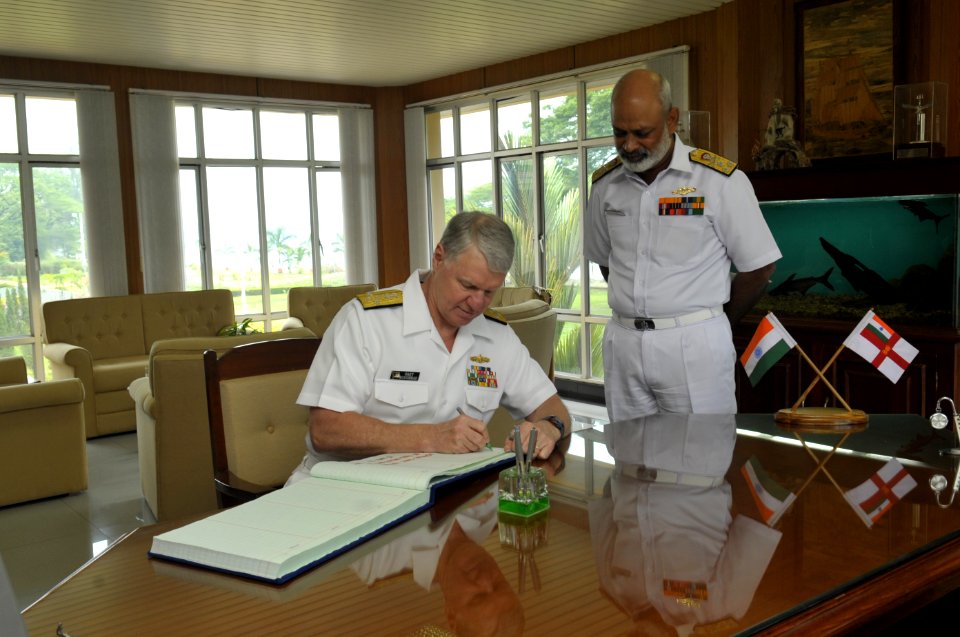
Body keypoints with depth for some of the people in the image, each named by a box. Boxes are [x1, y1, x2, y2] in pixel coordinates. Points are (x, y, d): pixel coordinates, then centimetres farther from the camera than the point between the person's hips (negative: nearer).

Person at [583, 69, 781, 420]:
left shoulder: (720, 180, -8)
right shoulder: (605, 183, 6)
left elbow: (757, 269, -2)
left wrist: (712, 324, 6)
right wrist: (640, 311, 11)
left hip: (694, 343, -4)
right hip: (623, 342, 4)